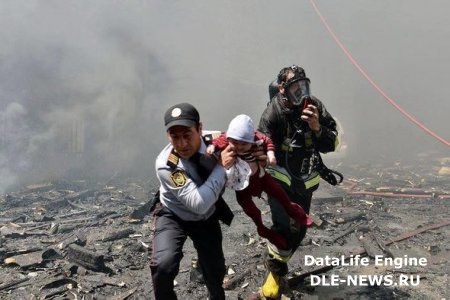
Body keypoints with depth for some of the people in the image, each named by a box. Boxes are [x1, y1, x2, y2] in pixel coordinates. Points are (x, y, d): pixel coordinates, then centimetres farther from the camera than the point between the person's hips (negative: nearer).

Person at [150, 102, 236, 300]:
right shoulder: (166, 164, -33)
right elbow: (199, 204, -38)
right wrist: (221, 167, -37)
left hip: (207, 218, 3)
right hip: (173, 216, -3)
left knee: (215, 270, 12)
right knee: (163, 265, -26)